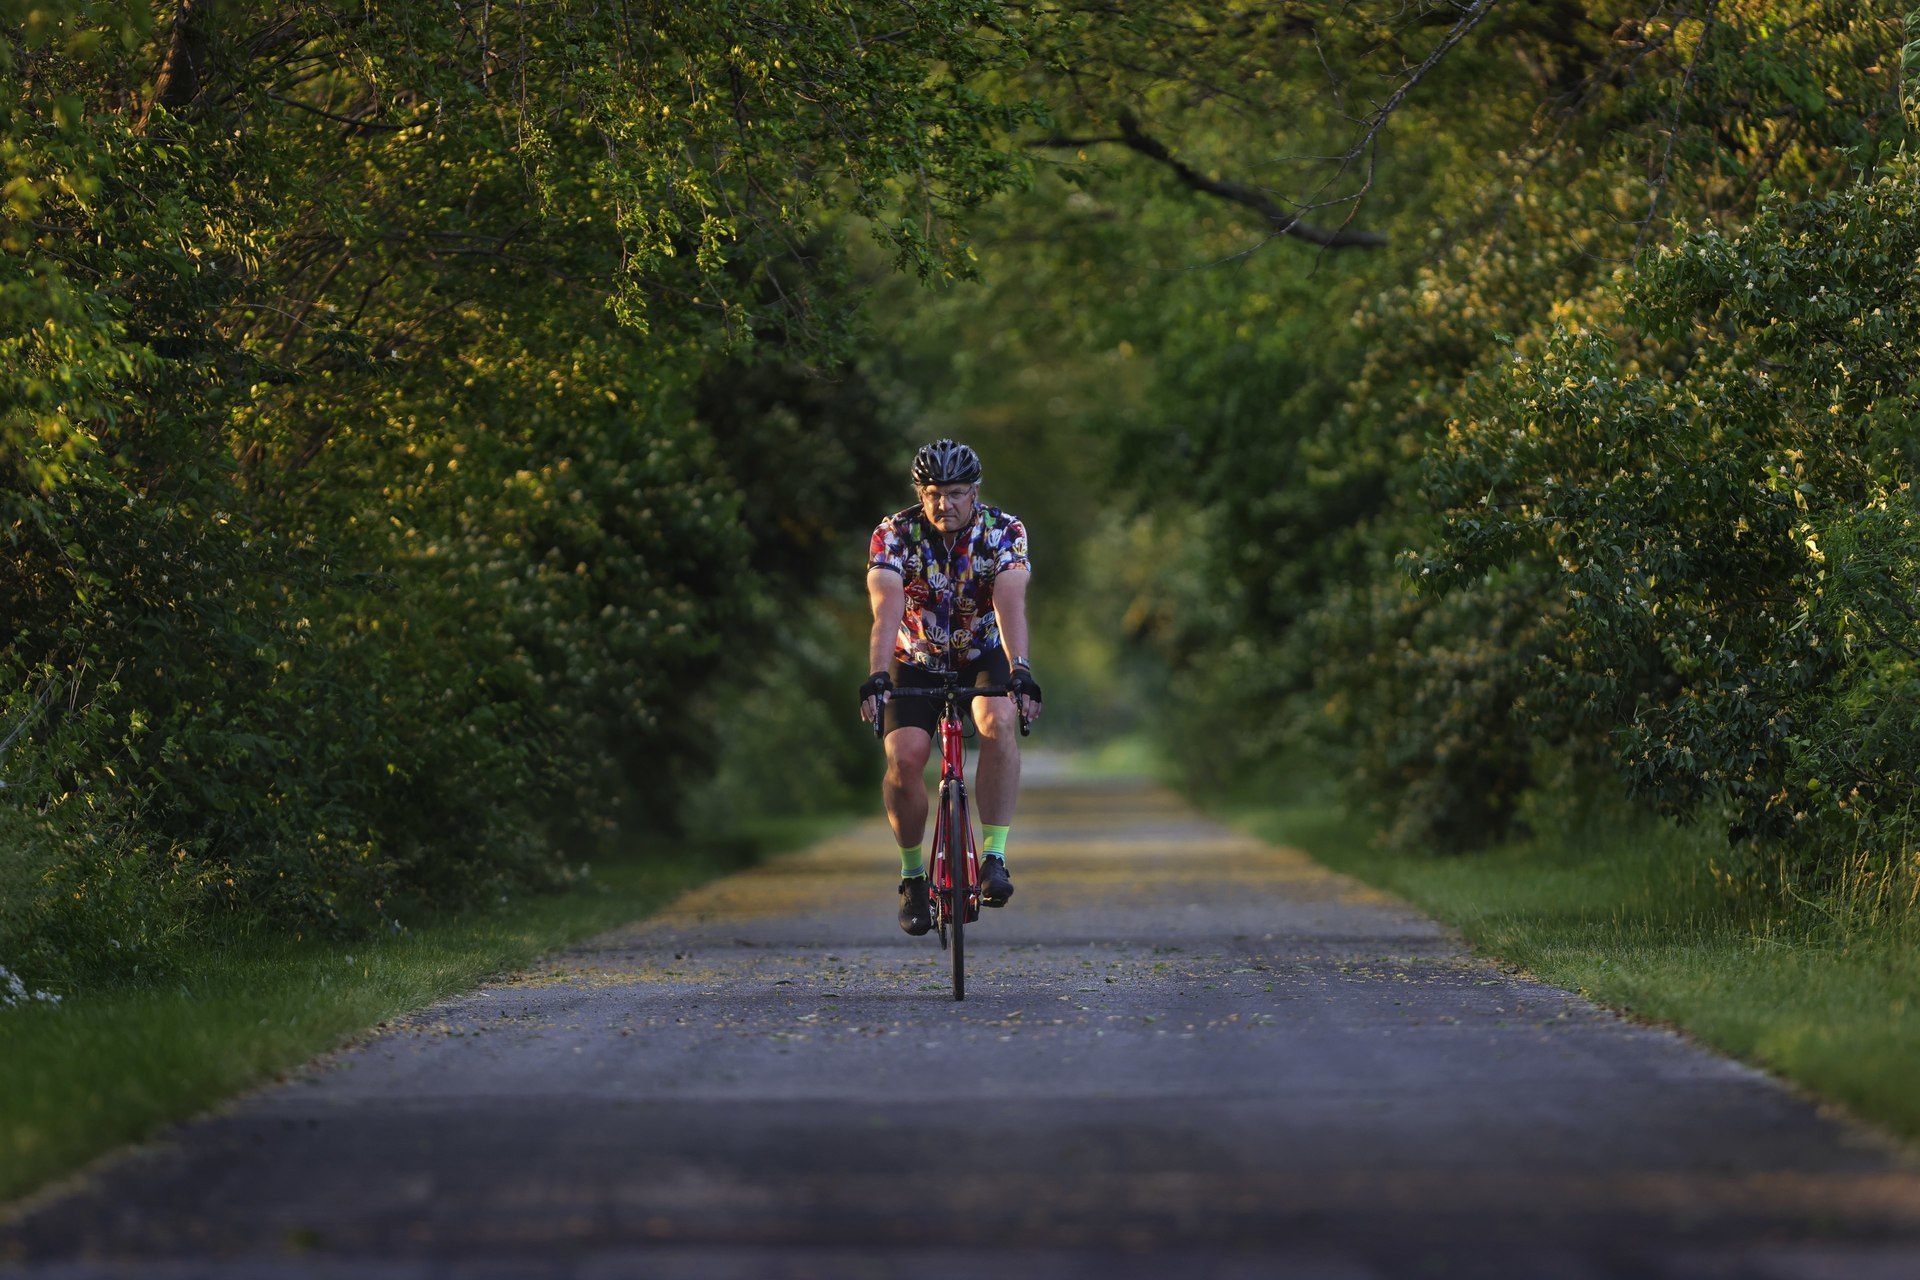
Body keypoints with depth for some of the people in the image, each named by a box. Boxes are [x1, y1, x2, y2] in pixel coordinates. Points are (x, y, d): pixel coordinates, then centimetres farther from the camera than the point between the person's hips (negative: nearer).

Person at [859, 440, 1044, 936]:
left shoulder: (1004, 532, -20)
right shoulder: (893, 535, -21)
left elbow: (1010, 604, -35)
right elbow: (887, 610, -34)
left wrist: (1020, 670, -50)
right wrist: (877, 676, -49)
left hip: (984, 655, 0)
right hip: (916, 662, 0)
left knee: (1000, 722, -32)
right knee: (904, 759, -21)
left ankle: (994, 858, -26)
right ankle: (912, 874, 2)